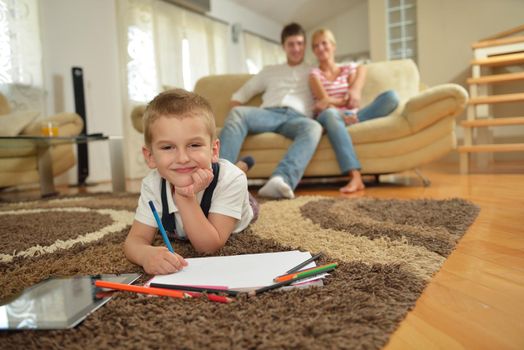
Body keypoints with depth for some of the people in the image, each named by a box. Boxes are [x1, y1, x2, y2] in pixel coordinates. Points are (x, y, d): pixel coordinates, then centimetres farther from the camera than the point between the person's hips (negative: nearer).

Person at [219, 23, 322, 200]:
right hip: (269, 113, 1)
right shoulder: (269, 71, 32)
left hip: (297, 117, -1)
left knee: (313, 127, -38)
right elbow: (239, 95, 28)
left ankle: (282, 179, -60)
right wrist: (236, 116, 4)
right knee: (237, 113, -31)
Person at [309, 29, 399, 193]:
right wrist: (348, 99, -7)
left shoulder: (350, 69, 19)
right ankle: (355, 177, -53)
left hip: (351, 116, 3)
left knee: (391, 96, -19)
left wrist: (331, 102, -17)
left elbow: (353, 101, 0)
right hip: (330, 118, -3)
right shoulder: (314, 74, 12)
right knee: (330, 113, -44)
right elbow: (325, 100, -5)